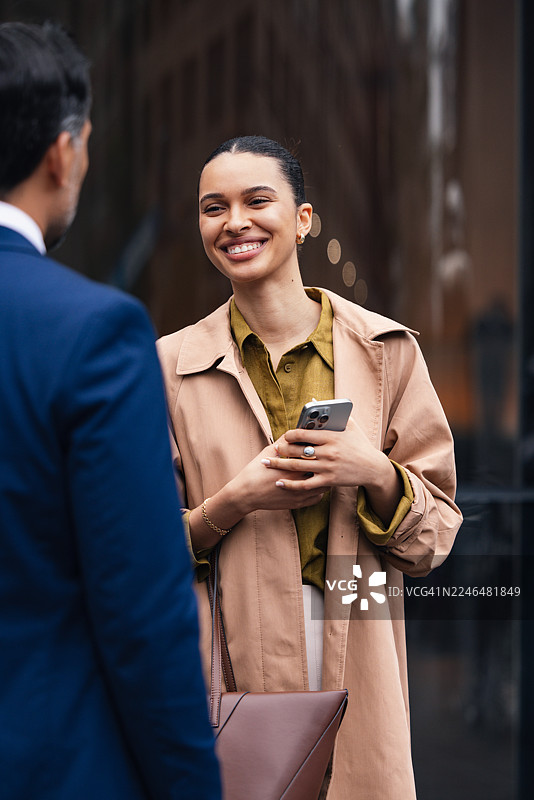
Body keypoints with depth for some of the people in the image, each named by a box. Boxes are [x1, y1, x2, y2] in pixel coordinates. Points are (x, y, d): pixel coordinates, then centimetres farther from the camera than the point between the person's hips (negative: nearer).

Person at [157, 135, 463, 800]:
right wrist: (235, 500, -13)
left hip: (356, 663, 1)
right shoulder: (172, 364, 3)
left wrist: (376, 475, -14)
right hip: (230, 663, 0)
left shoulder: (385, 350, 4)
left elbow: (436, 532, 5)